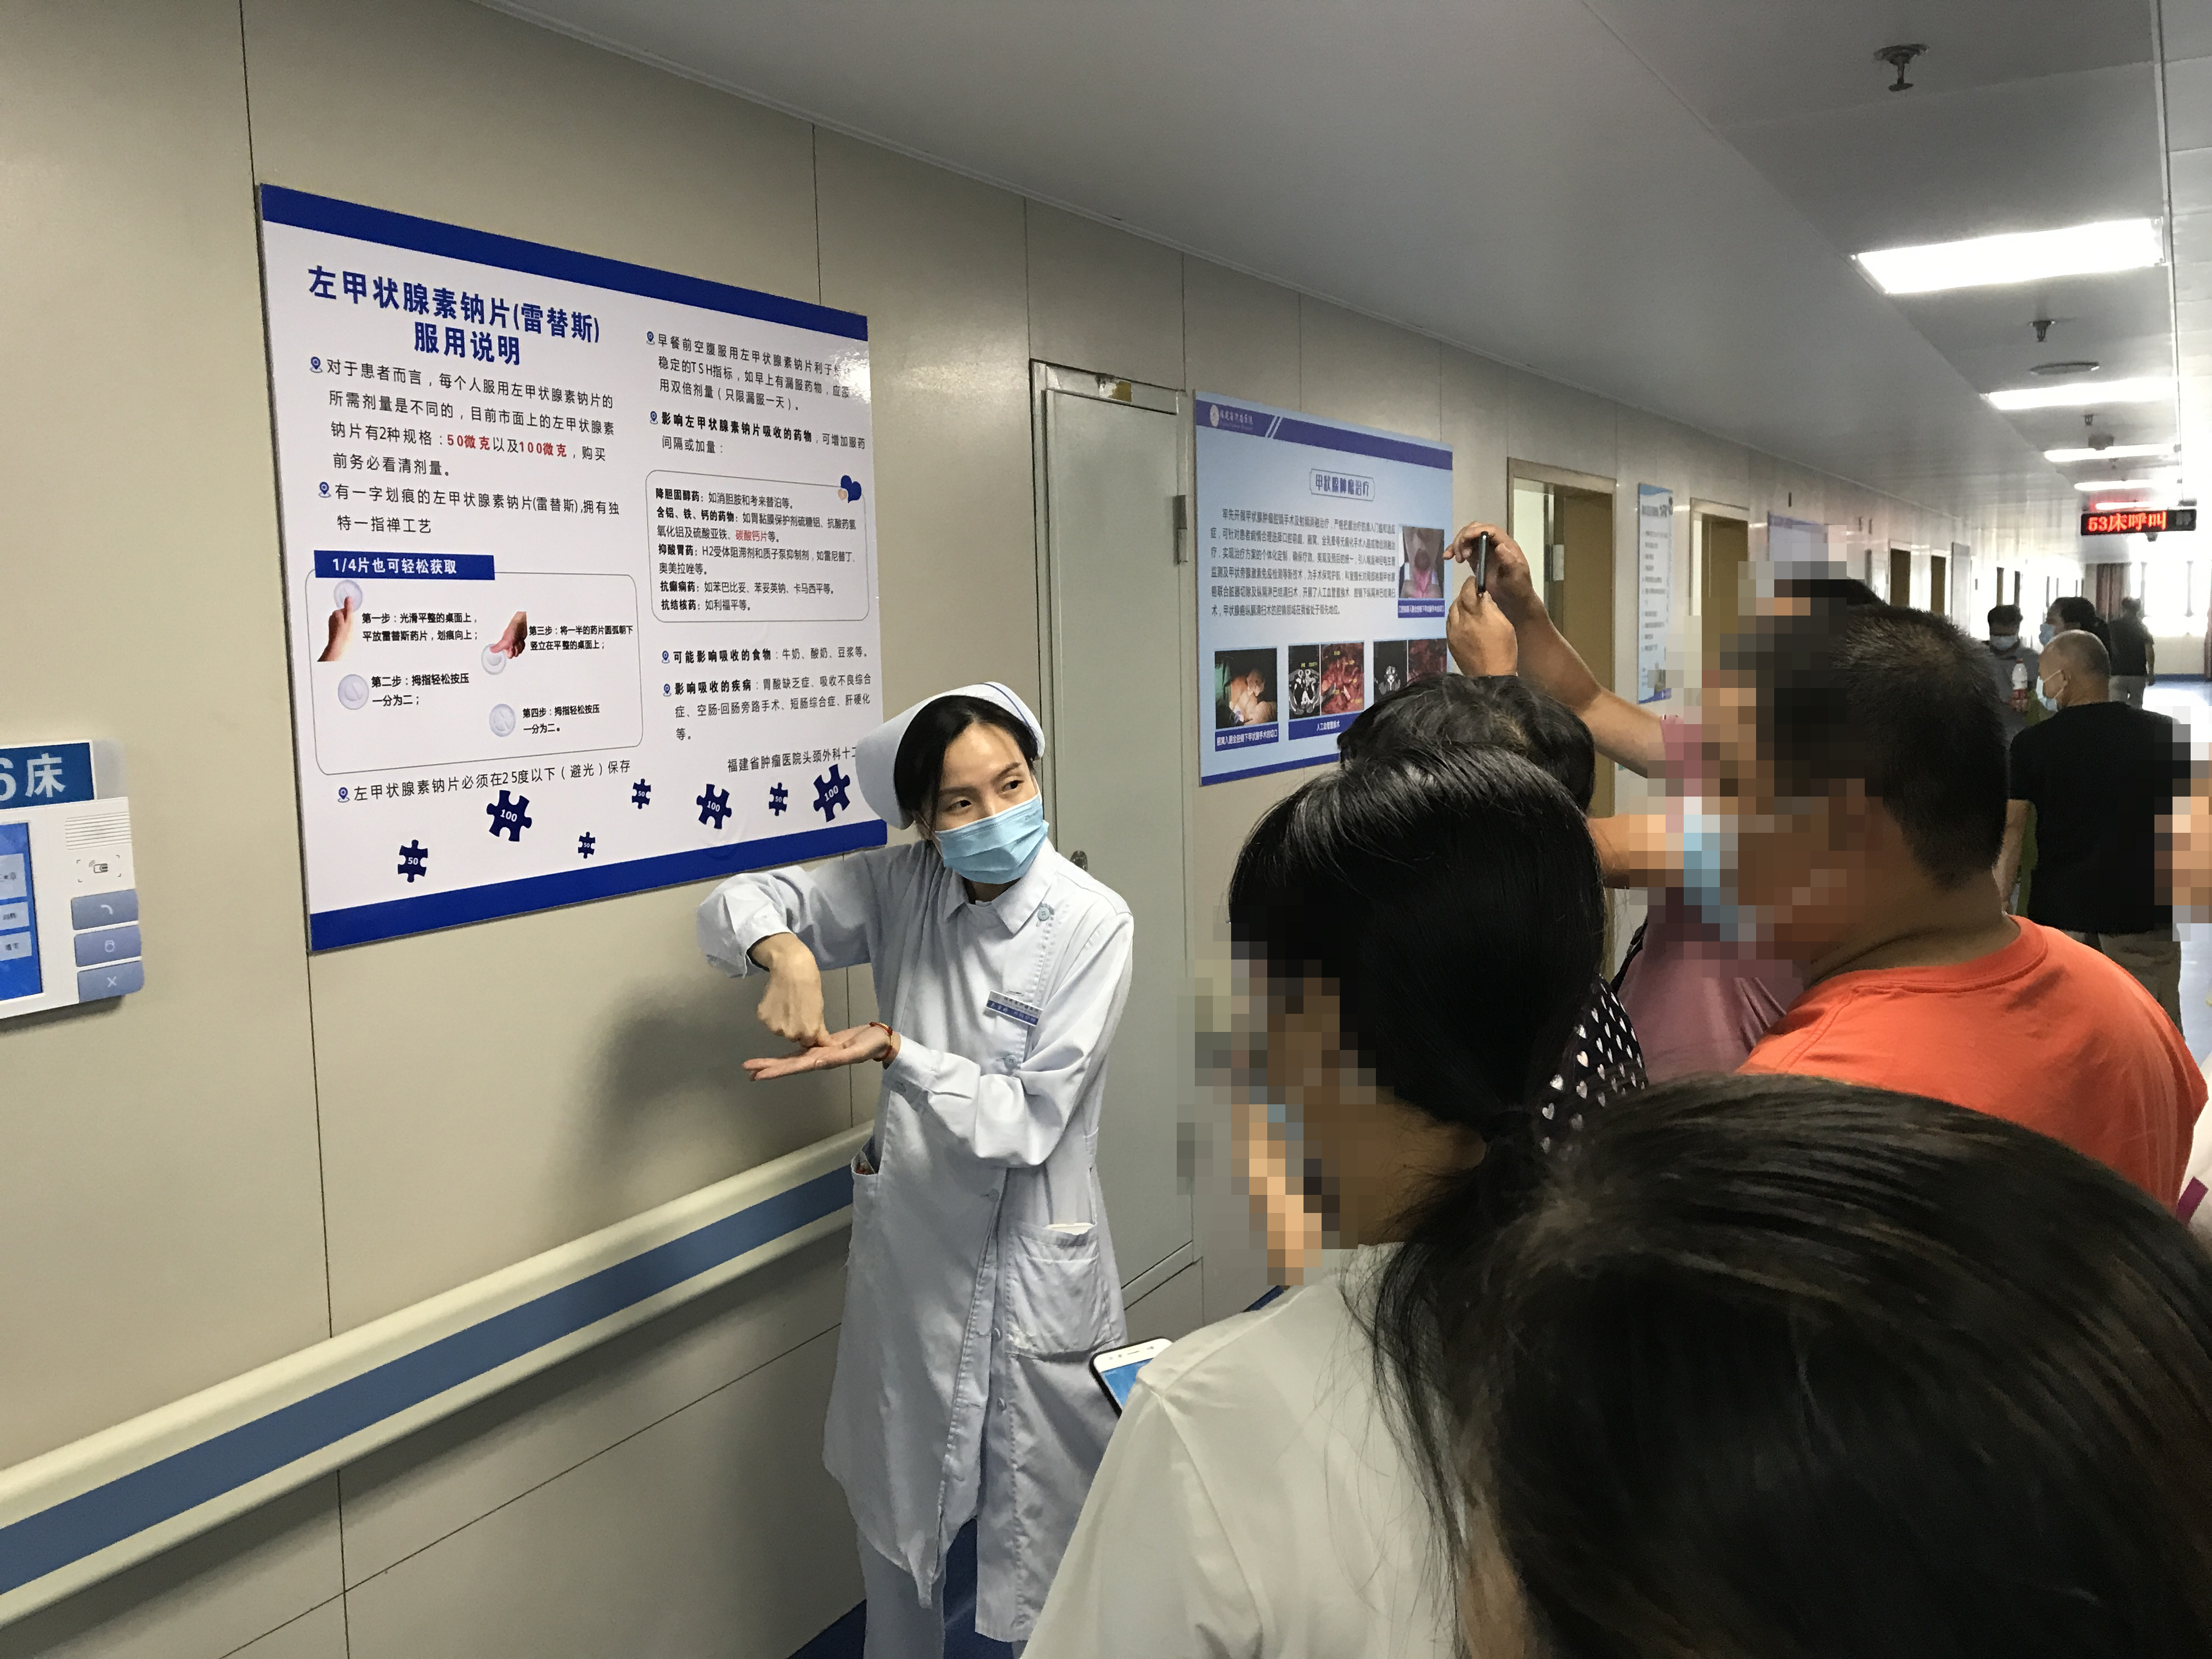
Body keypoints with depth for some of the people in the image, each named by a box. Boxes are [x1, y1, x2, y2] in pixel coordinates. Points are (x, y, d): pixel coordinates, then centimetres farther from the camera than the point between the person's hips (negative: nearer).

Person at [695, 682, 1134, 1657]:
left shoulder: (1090, 922, -18)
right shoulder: (902, 888, -6)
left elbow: (1031, 1121, -21)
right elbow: (737, 903, -2)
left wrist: (894, 1052, -32)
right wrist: (783, 950, -25)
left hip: (1028, 1263, -4)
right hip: (905, 1244, 4)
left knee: (1038, 1541, 11)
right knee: (893, 1512, 24)